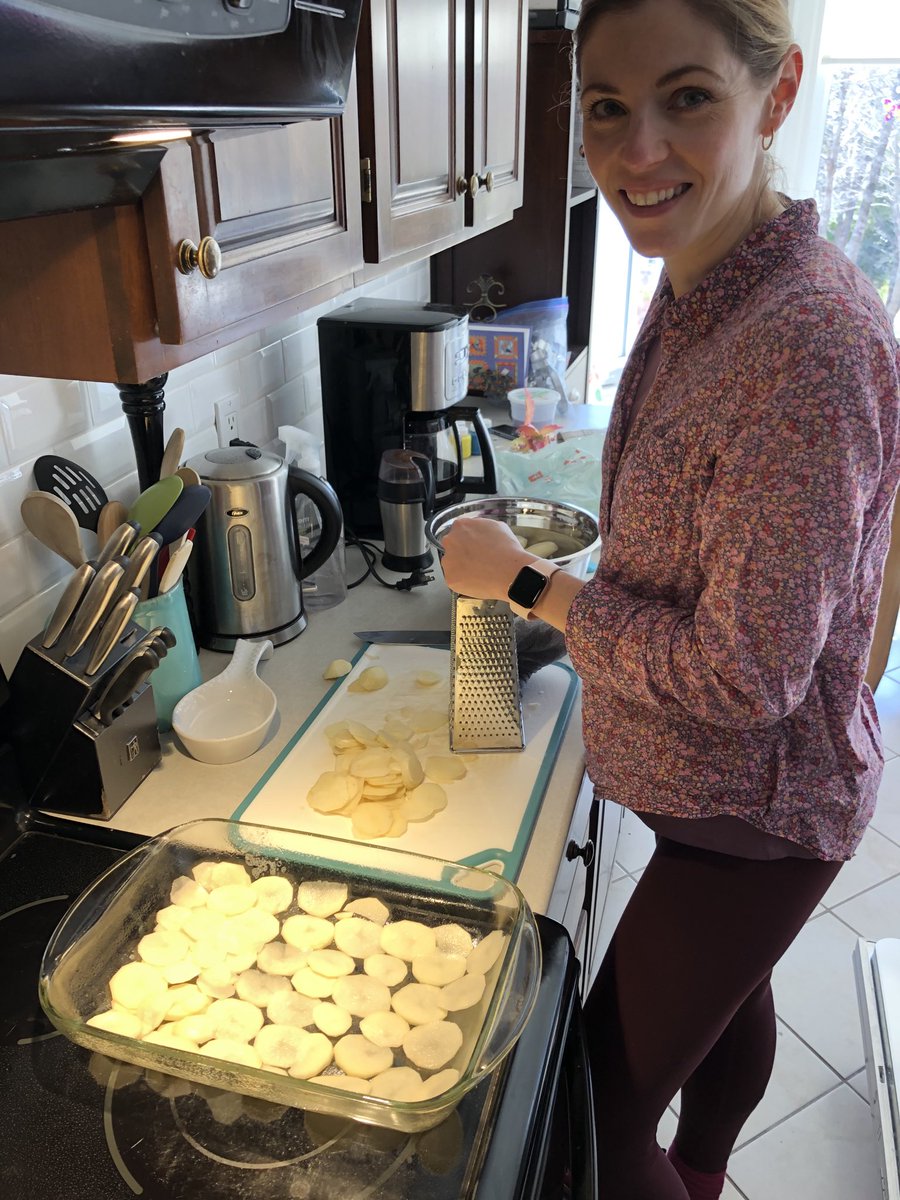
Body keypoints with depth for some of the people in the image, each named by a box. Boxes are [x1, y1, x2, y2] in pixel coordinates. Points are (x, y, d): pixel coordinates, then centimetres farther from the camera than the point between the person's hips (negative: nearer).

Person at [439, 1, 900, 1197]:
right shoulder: (695, 295, -1)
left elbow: (746, 673, -28)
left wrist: (525, 582, -20)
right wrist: (577, 558, 2)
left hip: (753, 811, -8)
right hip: (721, 787, 9)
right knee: (731, 996, 32)